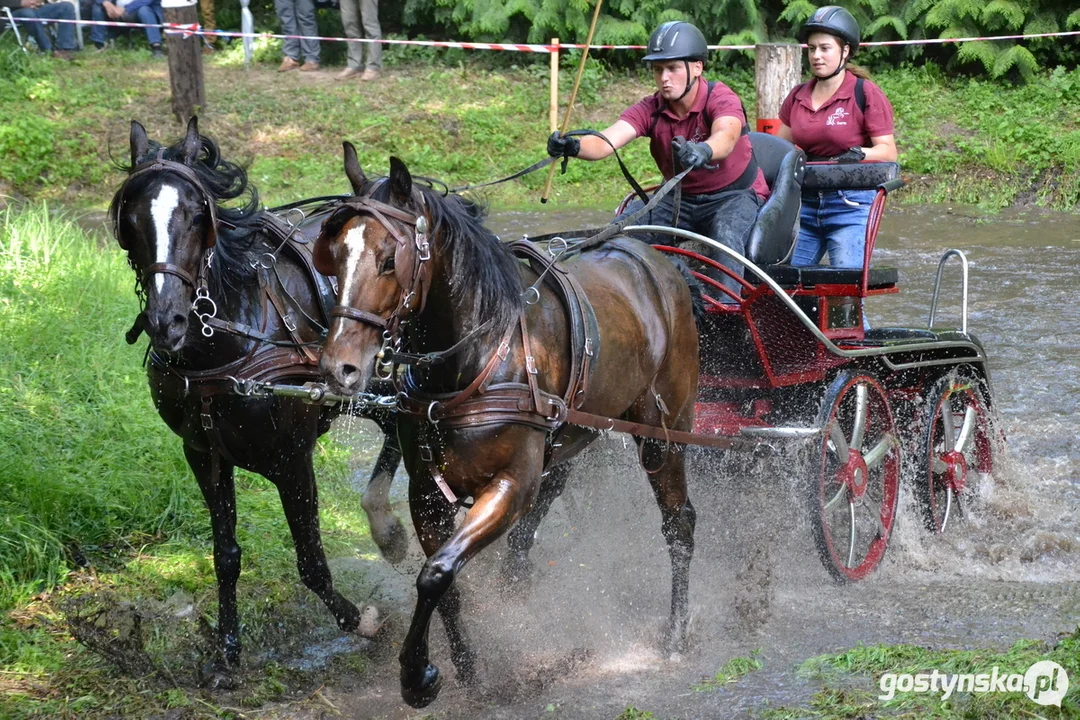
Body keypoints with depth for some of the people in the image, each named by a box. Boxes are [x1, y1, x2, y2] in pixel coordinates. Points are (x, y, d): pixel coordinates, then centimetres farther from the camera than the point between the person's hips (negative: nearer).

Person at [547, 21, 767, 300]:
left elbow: (726, 137, -43)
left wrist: (702, 151, -67)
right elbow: (607, 141, -25)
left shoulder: (721, 99, -19)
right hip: (680, 198, 5)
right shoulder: (650, 110, -9)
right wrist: (573, 146, -48)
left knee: (725, 233, -36)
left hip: (735, 194, -4)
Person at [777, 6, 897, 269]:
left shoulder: (865, 94, -5)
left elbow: (888, 152, -8)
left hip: (850, 204, -5)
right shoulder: (797, 97, 11)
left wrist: (859, 154, -26)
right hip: (804, 203, 6)